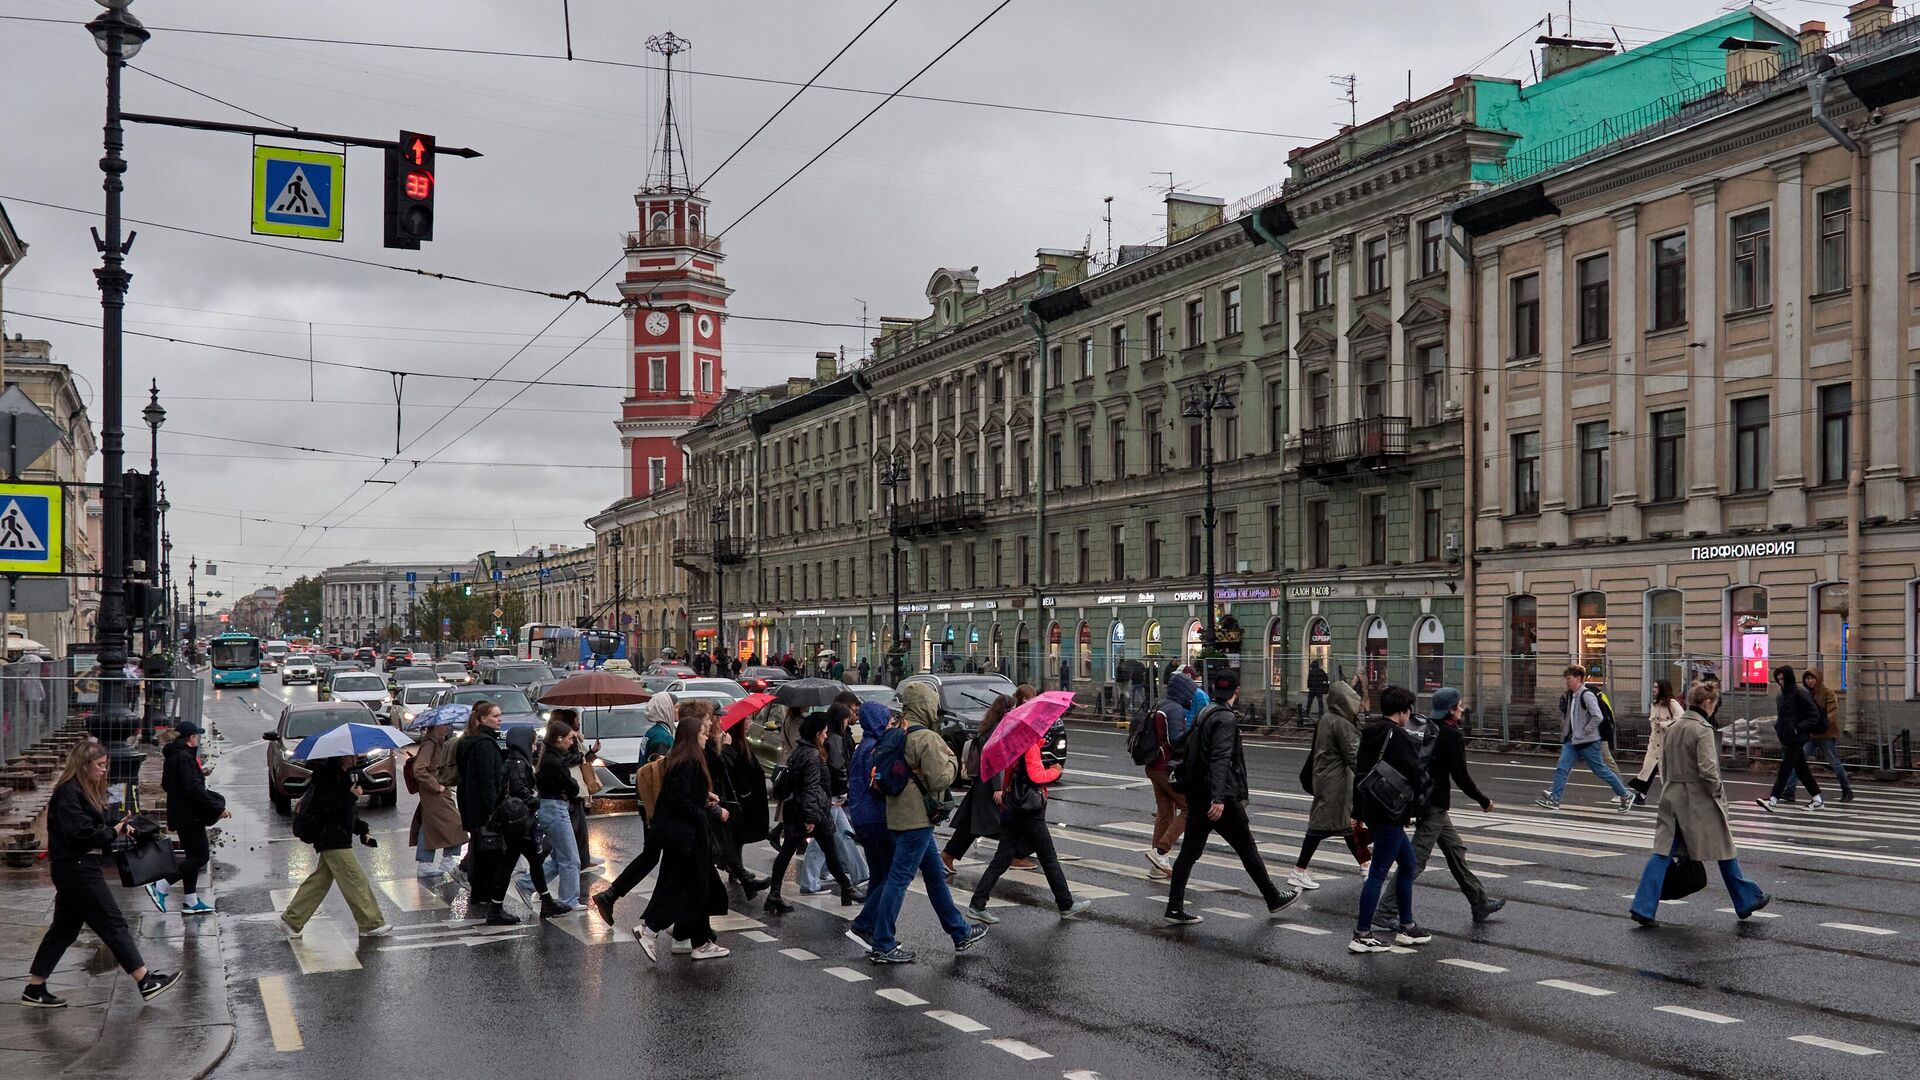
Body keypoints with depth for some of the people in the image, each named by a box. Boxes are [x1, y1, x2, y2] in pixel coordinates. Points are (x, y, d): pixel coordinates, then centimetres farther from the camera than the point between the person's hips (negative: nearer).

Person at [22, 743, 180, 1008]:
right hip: (77, 868, -10)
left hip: (78, 869, 10)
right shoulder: (68, 793, -16)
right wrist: (114, 831, -11)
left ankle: (34, 990, 19)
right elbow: (81, 833, -23)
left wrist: (118, 827, -2)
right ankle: (146, 983, -4)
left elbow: (96, 825, 17)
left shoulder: (85, 790, 16)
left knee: (65, 929, 14)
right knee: (113, 924, -7)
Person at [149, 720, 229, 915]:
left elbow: (166, 784, 23)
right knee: (200, 856, -7)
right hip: (190, 815, -10)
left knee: (193, 855, 14)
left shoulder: (171, 756, 11)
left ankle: (190, 901, 17)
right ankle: (159, 887, -11)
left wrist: (199, 774, 31)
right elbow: (194, 789, -25)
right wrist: (218, 808, -20)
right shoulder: (185, 758, -19)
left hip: (180, 814, 10)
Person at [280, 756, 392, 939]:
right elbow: (325, 808, -22)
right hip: (331, 838, -10)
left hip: (338, 837, 10)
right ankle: (371, 925, -2)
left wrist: (362, 831, 16)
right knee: (355, 879, -6)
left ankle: (291, 919, 19)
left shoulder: (343, 775, 15)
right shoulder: (327, 776, -15)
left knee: (320, 880, 13)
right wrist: (350, 797, -23)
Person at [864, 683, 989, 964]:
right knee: (899, 878, -5)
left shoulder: (893, 735, 10)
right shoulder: (927, 739, -17)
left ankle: (959, 932, 29)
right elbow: (940, 779, -19)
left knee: (935, 873, 18)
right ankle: (881, 946, -2)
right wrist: (951, 759, -2)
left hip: (898, 814, 10)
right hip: (916, 818, -10)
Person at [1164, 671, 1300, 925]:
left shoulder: (1203, 715, 12)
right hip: (1222, 798, -8)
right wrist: (1219, 799, -34)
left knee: (1190, 851, 5)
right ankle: (1273, 899, 19)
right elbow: (1220, 759, -26)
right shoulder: (1226, 719, -15)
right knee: (1247, 849, 5)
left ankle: (1175, 908, 2)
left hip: (1197, 796, 8)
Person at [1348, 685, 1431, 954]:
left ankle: (1407, 927, 26)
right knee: (1378, 873, -5)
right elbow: (1417, 773, -14)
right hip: (1390, 813, -9)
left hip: (1371, 809, 9)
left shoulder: (1369, 734, 11)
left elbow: (1359, 772, 16)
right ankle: (1362, 936, -3)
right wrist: (1420, 797, 8)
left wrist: (1357, 812, 22)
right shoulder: (1398, 737, -16)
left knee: (1407, 865, 20)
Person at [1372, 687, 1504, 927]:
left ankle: (1480, 903, 27)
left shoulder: (1428, 729, 10)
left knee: (1455, 850, 18)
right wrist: (1483, 801, -3)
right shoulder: (1452, 735, -14)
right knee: (1416, 860, -7)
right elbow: (1461, 776, -15)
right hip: (1435, 806, -10)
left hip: (1422, 800, 10)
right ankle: (1386, 911, -7)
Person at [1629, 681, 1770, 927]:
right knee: (1725, 850, 12)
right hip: (1700, 800, -6)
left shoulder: (1672, 728, 8)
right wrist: (1717, 791, -7)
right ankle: (1747, 900, 27)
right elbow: (1708, 769, -22)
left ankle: (1643, 907, -6)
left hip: (1672, 798, 6)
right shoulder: (1703, 729, -15)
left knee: (1662, 852, 2)